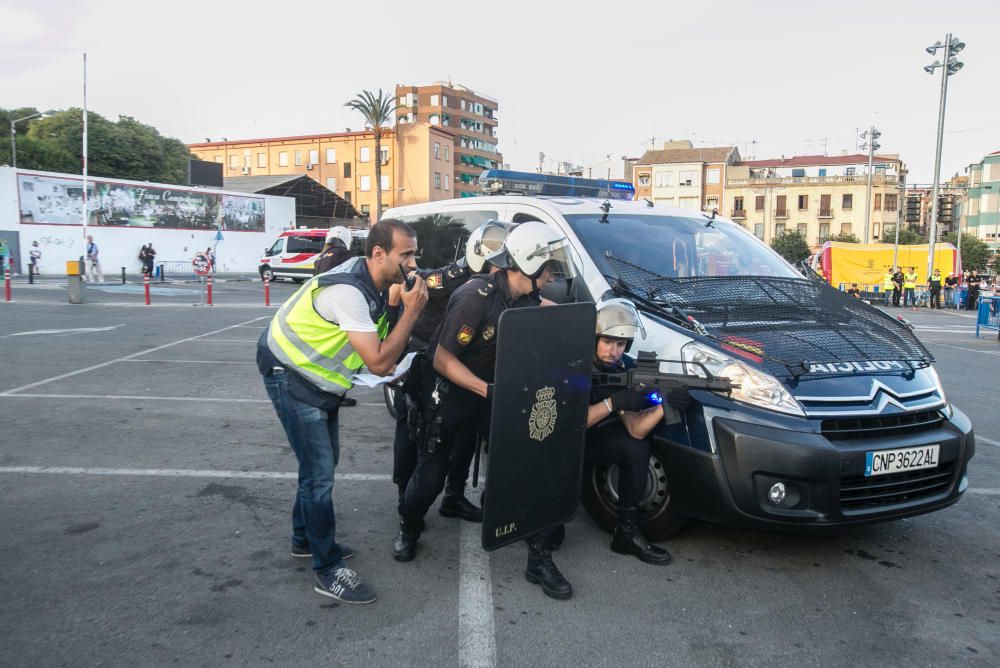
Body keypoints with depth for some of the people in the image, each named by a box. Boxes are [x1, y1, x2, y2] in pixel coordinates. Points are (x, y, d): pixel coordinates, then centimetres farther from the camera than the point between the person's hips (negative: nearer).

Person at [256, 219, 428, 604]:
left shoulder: (373, 283, -1)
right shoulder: (347, 291, -30)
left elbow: (380, 353, 7)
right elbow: (379, 363, -31)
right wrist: (412, 311, -28)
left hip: (318, 380, 10)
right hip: (291, 377, -9)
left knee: (323, 461, 18)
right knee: (319, 471, -7)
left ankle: (305, 538, 37)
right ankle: (328, 571, 4)